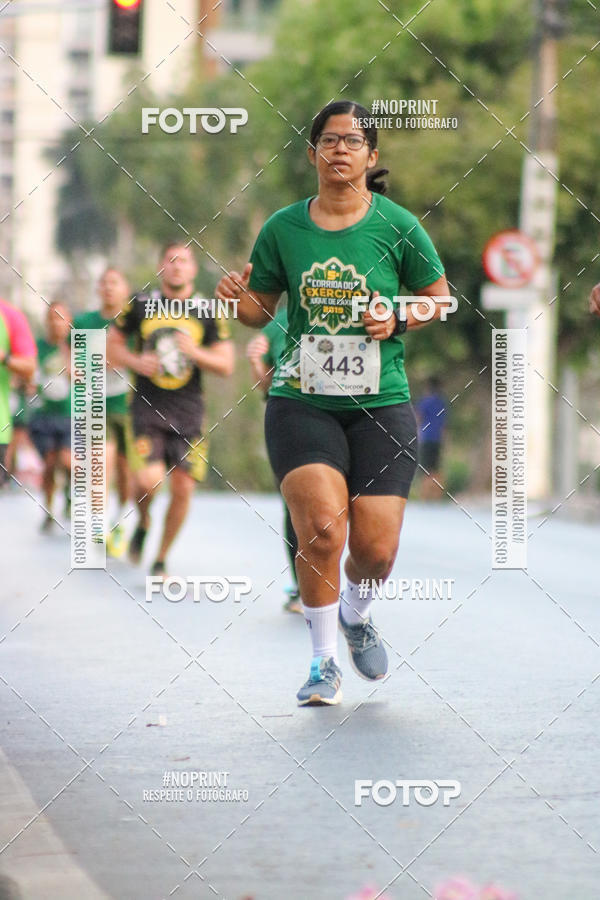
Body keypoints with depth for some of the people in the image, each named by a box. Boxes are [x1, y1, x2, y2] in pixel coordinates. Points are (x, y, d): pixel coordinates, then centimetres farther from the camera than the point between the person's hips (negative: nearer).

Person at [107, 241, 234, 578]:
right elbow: (112, 345, 12)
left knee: (183, 488, -3)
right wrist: (136, 361, -8)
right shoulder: (141, 305, 3)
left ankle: (162, 559, 15)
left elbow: (226, 365, 3)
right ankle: (143, 522, 15)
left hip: (188, 411, 1)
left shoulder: (208, 313, 4)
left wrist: (195, 352, -15)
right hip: (148, 407, -1)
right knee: (149, 480, -20)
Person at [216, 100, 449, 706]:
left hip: (380, 404, 0)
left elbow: (440, 300, 11)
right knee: (322, 526, -21)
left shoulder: (397, 226, 0)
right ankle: (323, 662, -3)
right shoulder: (283, 228, 4)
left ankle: (356, 615, 32)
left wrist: (399, 320, -7)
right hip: (301, 401, 0)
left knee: (376, 550, -5)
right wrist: (238, 298, -8)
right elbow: (261, 311, 14)